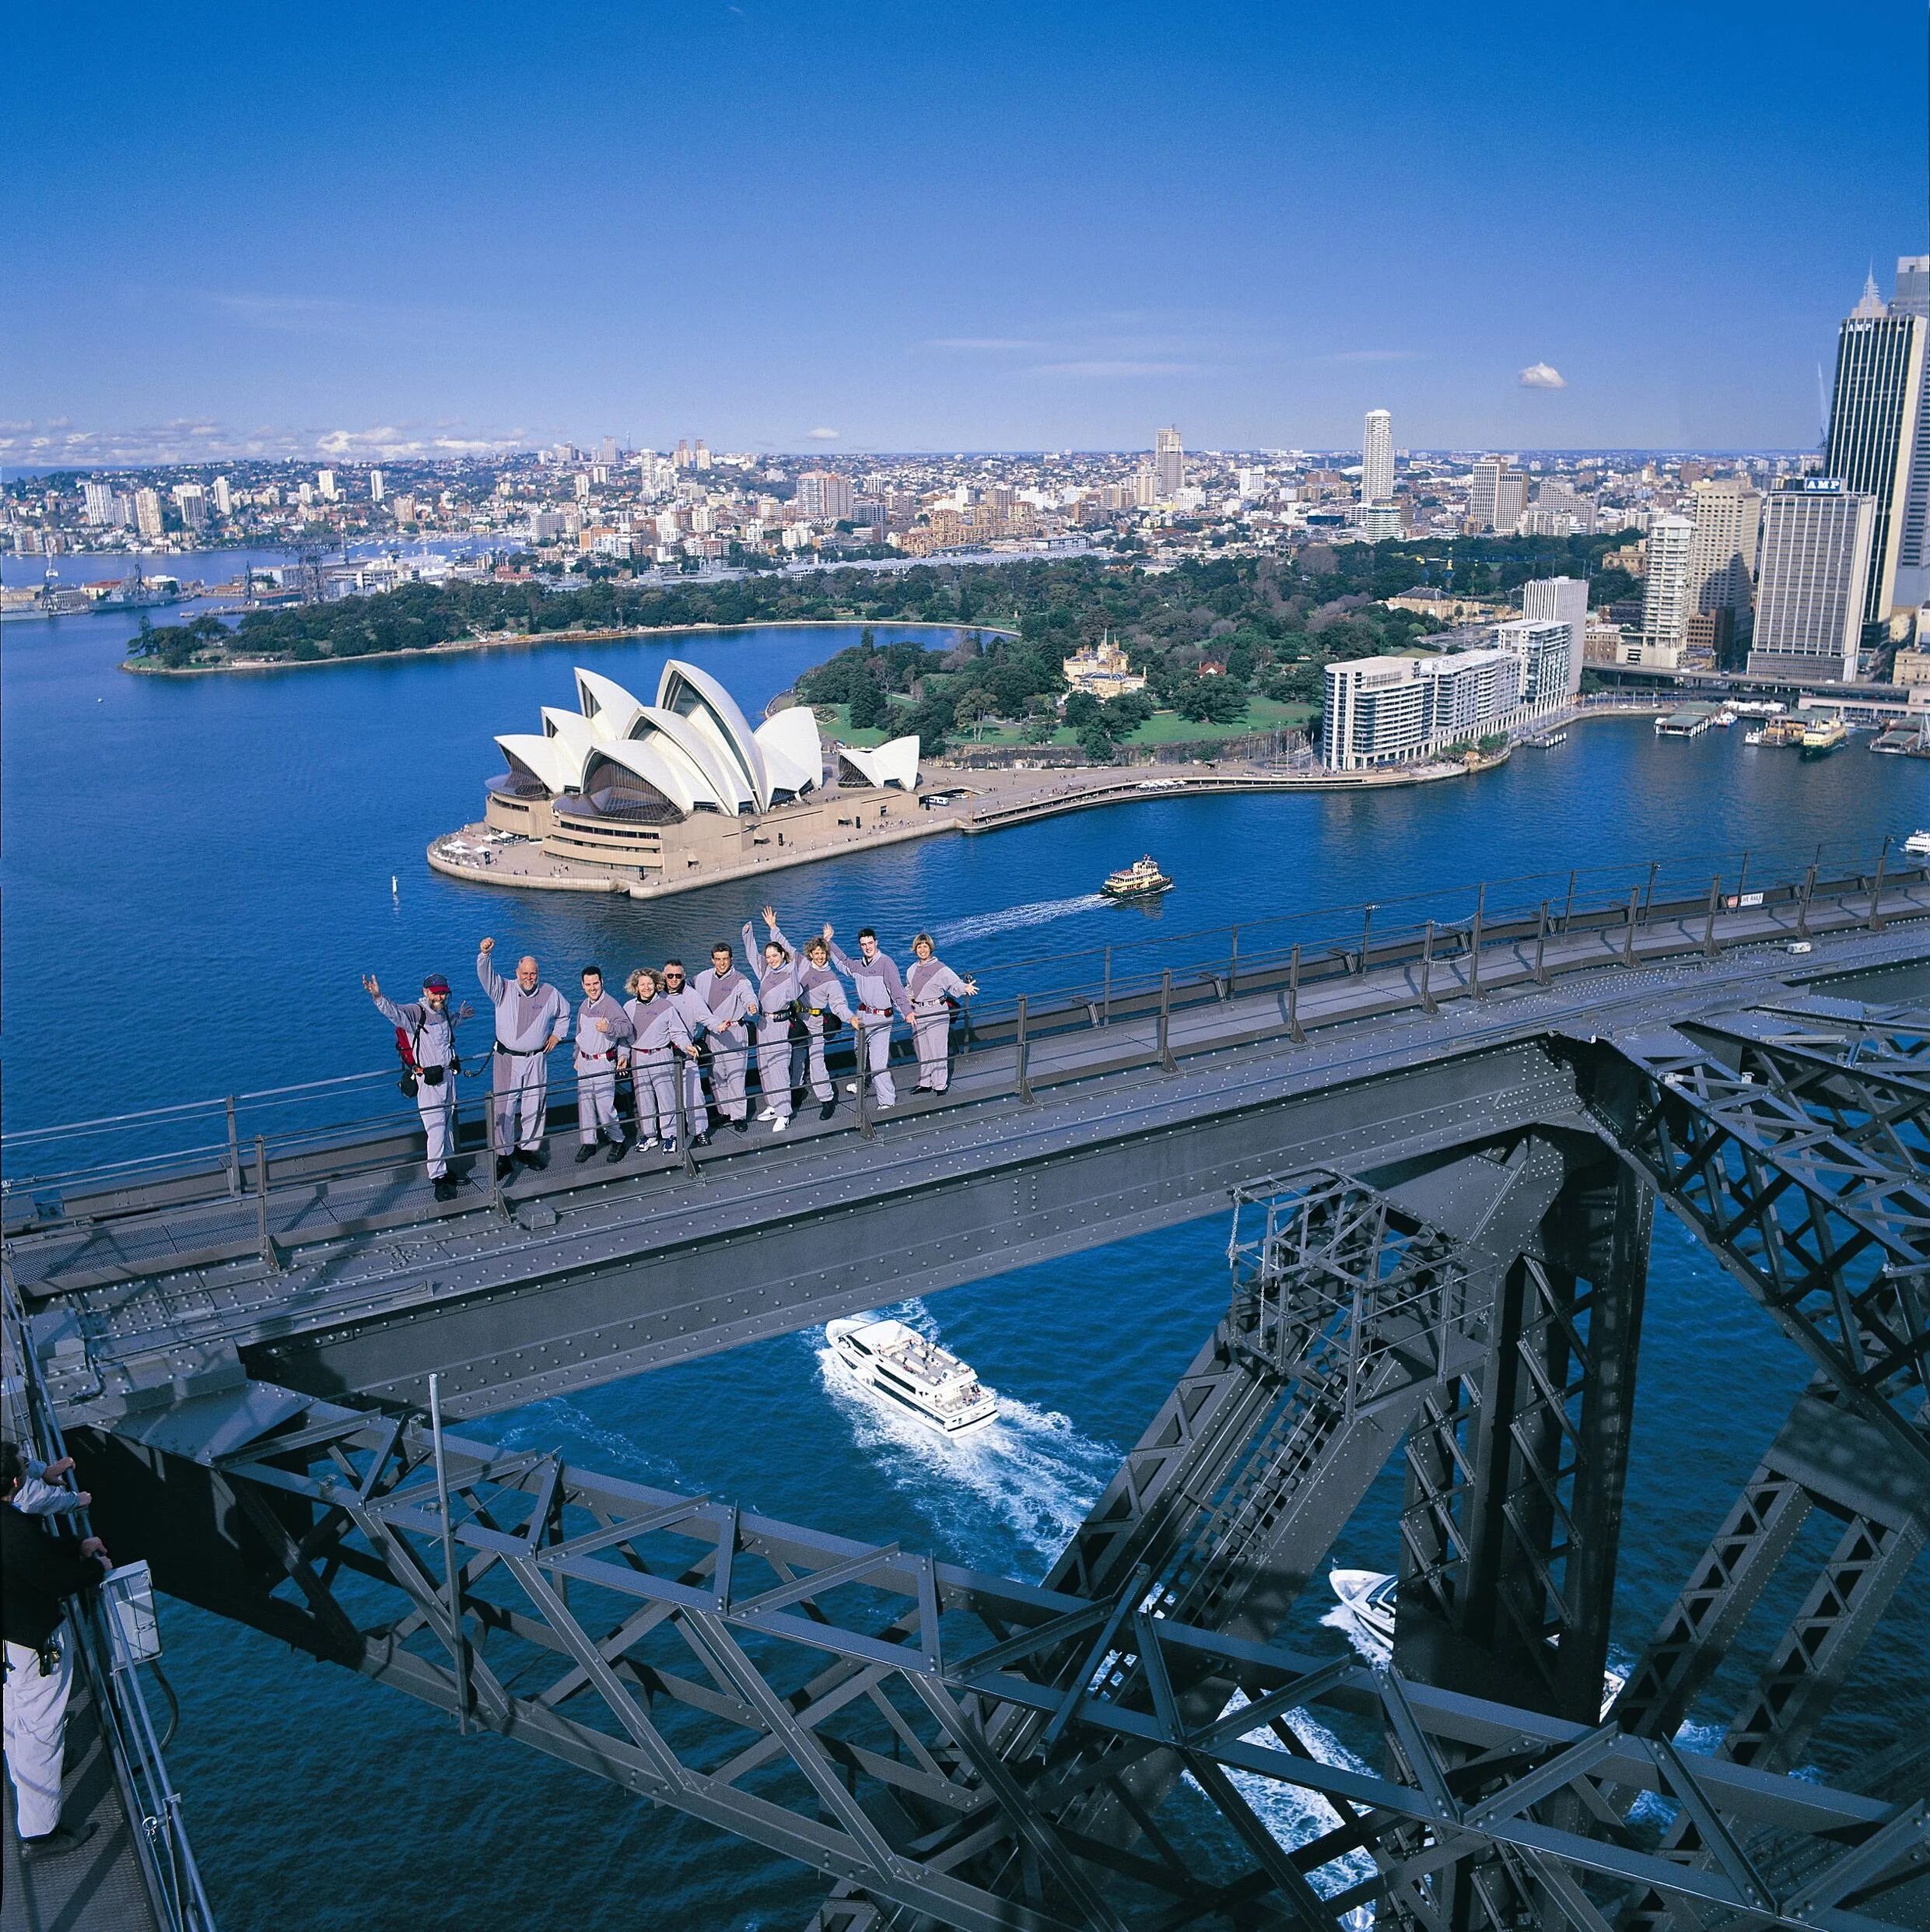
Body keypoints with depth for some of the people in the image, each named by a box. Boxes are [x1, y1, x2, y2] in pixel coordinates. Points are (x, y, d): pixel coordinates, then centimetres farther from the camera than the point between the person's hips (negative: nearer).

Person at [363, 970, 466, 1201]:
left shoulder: (443, 1011, 7)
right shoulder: (416, 1012, -16)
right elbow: (395, 1013, -38)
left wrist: (460, 1016, 54)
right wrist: (378, 998, -59)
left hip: (448, 1075, 7)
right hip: (429, 1080, -7)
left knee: (449, 1124, 17)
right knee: (436, 1128, -9)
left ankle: (448, 1167, 33)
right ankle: (439, 1179, -3)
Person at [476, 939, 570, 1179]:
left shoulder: (550, 994, 3)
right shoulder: (504, 991, -4)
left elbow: (564, 1013, 22)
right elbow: (486, 976, -22)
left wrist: (556, 1035, 13)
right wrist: (485, 955, -40)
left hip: (536, 1059, 2)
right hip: (507, 1059, -2)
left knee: (535, 1106, 8)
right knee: (503, 1107, -3)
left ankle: (527, 1148, 23)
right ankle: (504, 1155, 4)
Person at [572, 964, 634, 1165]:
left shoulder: (610, 1004, -13)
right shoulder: (584, 1006, 11)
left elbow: (626, 1028, -21)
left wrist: (608, 1028, -39)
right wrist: (577, 1057, 27)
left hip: (603, 1062, -7)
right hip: (584, 1061, 7)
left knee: (605, 1104, -8)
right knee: (584, 1102, 10)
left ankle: (617, 1141, 7)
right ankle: (588, 1143, 19)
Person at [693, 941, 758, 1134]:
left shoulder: (739, 980, -10)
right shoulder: (703, 978, 5)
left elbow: (748, 995, -30)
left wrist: (751, 1004, -51)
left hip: (734, 1032, -5)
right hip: (711, 1032, 5)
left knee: (735, 1074, -6)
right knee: (715, 1075, 11)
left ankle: (739, 1116, 0)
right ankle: (723, 1112, 23)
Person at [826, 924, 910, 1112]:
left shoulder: (886, 964, -17)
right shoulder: (858, 965, 6)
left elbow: (897, 990, -24)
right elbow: (843, 961, 28)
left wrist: (907, 1012, -36)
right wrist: (829, 942, 27)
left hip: (880, 1019, -8)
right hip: (863, 1015, 8)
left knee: (878, 1062, -12)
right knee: (860, 1052, 27)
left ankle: (888, 1102, -8)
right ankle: (860, 1083, 50)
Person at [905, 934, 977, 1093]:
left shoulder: (940, 968, -9)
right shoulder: (912, 970, 10)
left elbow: (955, 983, -13)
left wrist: (965, 988, -33)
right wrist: (908, 997, 4)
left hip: (937, 1014, -6)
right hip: (917, 1015, 6)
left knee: (938, 1050, -2)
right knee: (922, 1050, 14)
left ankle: (940, 1086, 6)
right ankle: (925, 1083, 26)